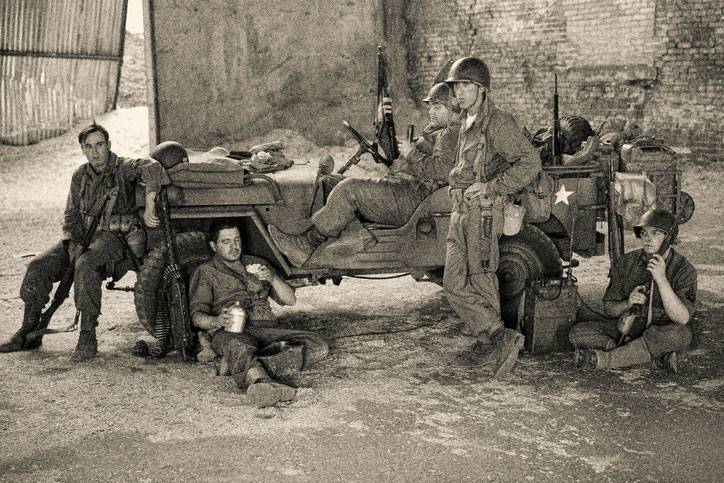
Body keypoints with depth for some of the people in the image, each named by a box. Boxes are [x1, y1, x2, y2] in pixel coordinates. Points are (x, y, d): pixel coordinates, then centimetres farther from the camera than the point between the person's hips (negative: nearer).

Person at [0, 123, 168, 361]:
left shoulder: (123, 168, -6)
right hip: (85, 235, 7)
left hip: (116, 237, -7)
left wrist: (149, 206, -34)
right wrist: (72, 244, -5)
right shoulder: (80, 176, 13)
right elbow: (71, 214, 11)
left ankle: (88, 338, -30)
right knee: (38, 266, -8)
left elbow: (152, 167, -26)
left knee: (85, 265, -36)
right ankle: (30, 333, 6)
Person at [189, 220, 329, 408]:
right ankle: (264, 385, -70)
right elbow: (197, 316, 3)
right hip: (229, 333, -4)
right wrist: (218, 321, -20)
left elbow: (290, 300, 19)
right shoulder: (206, 272, 16)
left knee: (318, 346, -21)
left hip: (265, 329, 4)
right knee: (241, 348, -42)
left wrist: (272, 278, -1)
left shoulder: (257, 264, 26)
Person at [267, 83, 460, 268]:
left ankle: (308, 244, -17)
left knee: (350, 189, -20)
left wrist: (412, 153, -12)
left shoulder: (452, 133, -4)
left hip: (414, 197, -10)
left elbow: (443, 171, -21)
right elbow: (391, 153, 31)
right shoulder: (435, 131, 27)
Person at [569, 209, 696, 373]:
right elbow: (608, 307, 3)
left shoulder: (683, 269, -9)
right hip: (626, 327, 3)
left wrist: (661, 279, -30)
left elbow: (682, 319, -22)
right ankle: (657, 355, -25)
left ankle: (603, 359, -32)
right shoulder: (627, 262, 0)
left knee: (680, 334, -38)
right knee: (578, 332, -19)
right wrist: (628, 304, -20)